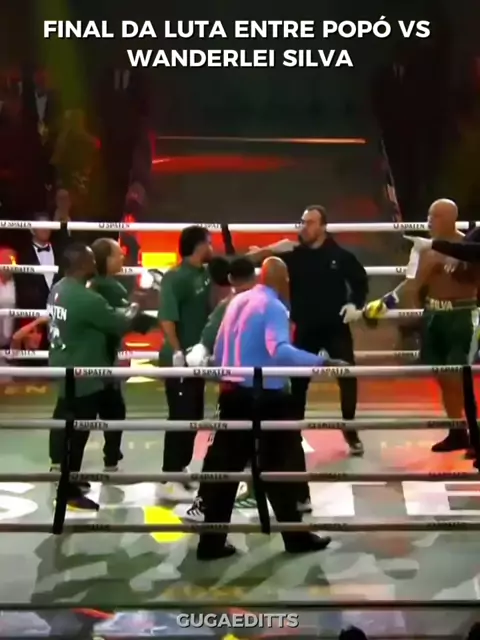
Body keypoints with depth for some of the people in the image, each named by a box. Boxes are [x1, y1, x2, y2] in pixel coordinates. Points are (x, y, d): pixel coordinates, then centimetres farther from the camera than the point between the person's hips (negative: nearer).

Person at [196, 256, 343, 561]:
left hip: (232, 393, 7)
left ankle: (211, 541, 11)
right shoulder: (273, 307, -13)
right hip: (265, 397, -7)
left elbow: (219, 350, 14)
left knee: (225, 466, 9)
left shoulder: (237, 301, 10)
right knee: (277, 467, 6)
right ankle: (296, 537, 19)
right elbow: (280, 351, -30)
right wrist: (320, 361, -32)